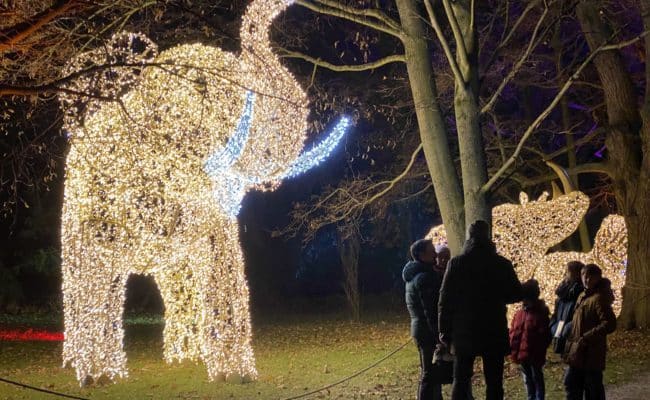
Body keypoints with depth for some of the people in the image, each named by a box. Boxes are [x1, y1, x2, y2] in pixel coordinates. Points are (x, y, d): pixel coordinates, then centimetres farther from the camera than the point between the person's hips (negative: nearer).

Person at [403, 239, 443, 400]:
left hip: (420, 328, 10)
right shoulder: (426, 277, -19)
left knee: (430, 372, 18)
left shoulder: (413, 275, 14)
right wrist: (441, 335, -20)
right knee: (431, 374, -5)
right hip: (429, 331, -10)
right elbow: (432, 311, -22)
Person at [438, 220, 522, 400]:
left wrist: (444, 331, 2)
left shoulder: (457, 263, -5)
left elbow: (445, 299, -5)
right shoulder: (502, 264, -3)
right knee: (494, 382, 5)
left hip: (464, 332, 0)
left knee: (461, 380, 8)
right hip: (494, 332, 0)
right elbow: (516, 295, 6)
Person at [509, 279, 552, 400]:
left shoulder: (541, 314, -10)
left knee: (537, 380, 6)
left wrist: (539, 351, -16)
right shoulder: (519, 313, 6)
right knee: (528, 381, 19)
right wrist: (514, 351, -1)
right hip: (521, 354, 6)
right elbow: (513, 333, 8)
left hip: (535, 356, -6)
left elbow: (545, 336, -12)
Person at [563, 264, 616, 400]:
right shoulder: (583, 296, 12)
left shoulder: (599, 298, -15)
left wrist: (586, 337, -23)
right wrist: (572, 341, 13)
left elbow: (610, 324, -23)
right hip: (578, 353, 9)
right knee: (571, 384, 16)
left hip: (591, 354, -9)